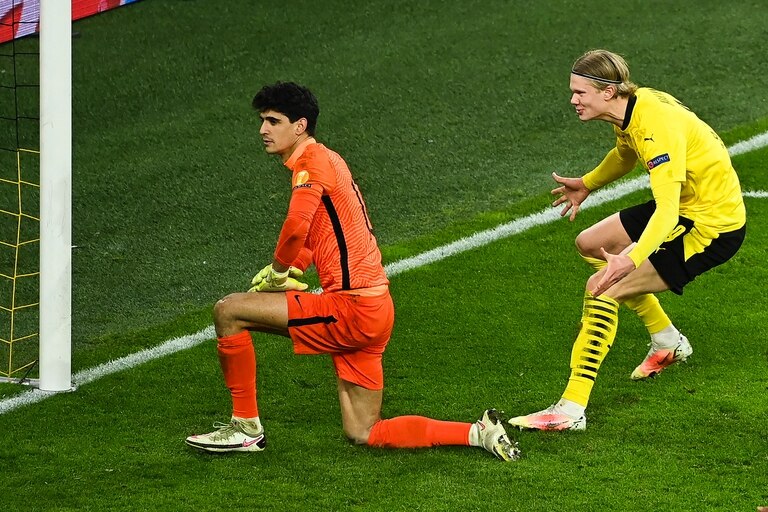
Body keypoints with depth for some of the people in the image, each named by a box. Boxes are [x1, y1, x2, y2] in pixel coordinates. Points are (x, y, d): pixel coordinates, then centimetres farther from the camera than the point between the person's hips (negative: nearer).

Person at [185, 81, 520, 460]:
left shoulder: (313, 162, -11)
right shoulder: (327, 160, 19)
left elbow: (296, 227, -29)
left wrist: (277, 272, -10)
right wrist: (290, 271, 13)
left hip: (352, 309, -10)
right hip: (374, 313, 10)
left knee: (229, 311, -7)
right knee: (363, 434, 12)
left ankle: (246, 428, 2)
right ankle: (481, 433, 11)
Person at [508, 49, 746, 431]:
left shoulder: (657, 127, -30)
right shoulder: (631, 109, -2)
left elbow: (666, 210, -40)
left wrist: (630, 259, -53)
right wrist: (588, 184, 28)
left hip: (712, 226, -10)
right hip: (683, 205, 10)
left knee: (602, 288, -21)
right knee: (590, 244, 22)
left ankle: (572, 410, -21)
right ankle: (667, 342, 34)